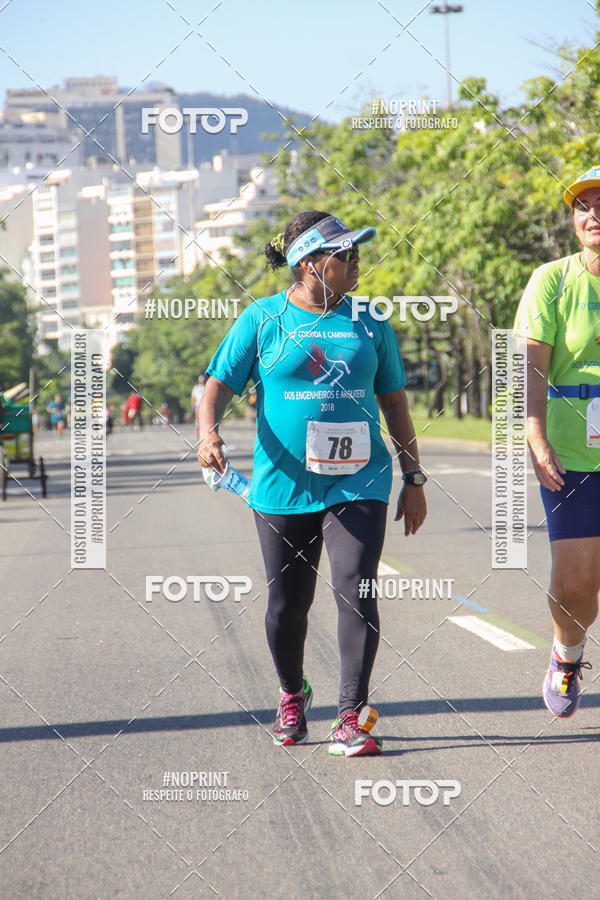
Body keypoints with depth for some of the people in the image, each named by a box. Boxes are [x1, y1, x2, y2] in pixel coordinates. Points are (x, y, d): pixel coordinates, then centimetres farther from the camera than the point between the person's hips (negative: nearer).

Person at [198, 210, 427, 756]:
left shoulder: (369, 322, 9)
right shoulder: (262, 319, 2)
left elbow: (395, 403, 14)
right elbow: (219, 385, 2)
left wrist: (414, 479, 13)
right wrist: (209, 431, -19)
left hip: (358, 482, 1)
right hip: (283, 485, -1)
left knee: (356, 592, -14)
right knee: (288, 603, 6)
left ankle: (351, 718, -10)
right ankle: (292, 696, 33)